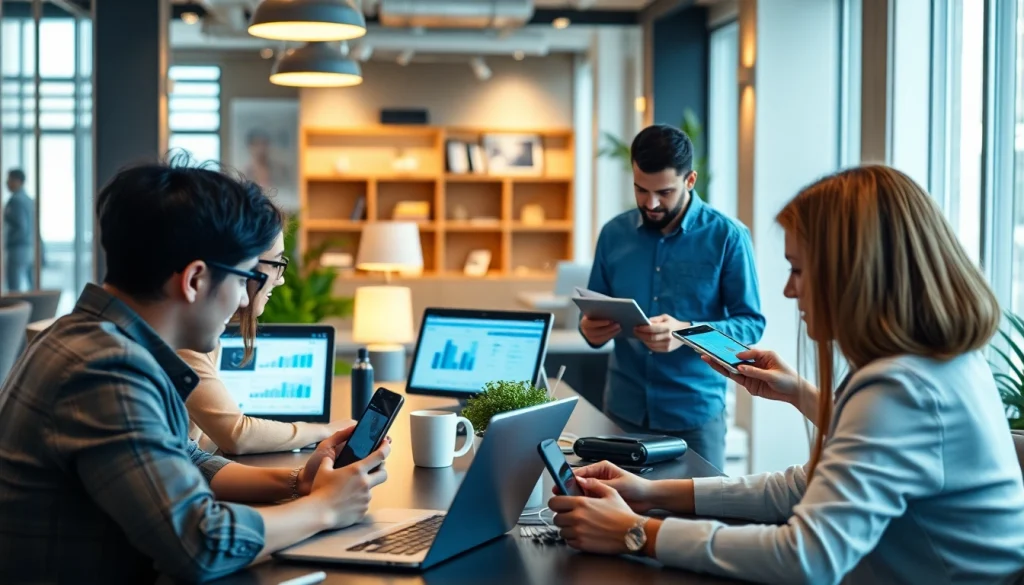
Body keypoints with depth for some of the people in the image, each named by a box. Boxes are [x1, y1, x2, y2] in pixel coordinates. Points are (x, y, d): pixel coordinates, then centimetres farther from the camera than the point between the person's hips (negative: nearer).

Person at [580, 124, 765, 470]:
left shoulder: (727, 237, -7)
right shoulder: (614, 233, 4)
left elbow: (751, 323, -7)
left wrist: (687, 332, -23)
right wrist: (590, 330, -12)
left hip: (695, 412, -3)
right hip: (623, 408, 3)